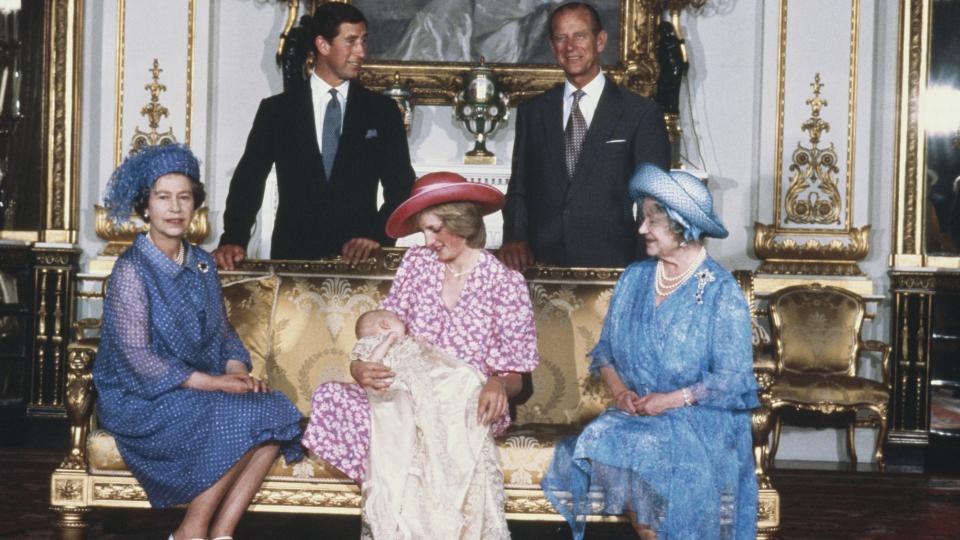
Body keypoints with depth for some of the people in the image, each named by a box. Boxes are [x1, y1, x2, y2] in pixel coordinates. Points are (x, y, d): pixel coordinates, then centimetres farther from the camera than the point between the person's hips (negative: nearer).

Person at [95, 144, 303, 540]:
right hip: (141, 399, -6)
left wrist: (237, 369, -8)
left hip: (201, 386, 7)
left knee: (276, 412, -19)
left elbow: (223, 331, 14)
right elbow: (136, 357, -17)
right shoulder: (132, 270, -11)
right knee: (240, 419, -28)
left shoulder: (201, 264, 11)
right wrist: (212, 382, -21)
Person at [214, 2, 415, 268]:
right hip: (292, 255, 0)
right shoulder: (276, 110, 7)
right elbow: (248, 179, 4)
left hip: (360, 258, 0)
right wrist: (233, 240, -12)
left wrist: (377, 235, -12)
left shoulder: (382, 110, 9)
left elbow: (402, 186, 6)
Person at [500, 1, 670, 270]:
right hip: (543, 264, 2)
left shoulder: (642, 114, 4)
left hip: (612, 265, -2)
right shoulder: (531, 113, 15)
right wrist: (514, 237, -3)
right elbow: (519, 188, 16)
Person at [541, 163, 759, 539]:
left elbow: (734, 379, -9)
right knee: (596, 440, -26)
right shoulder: (634, 278, 9)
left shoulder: (721, 292, -7)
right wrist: (619, 390, -7)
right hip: (635, 412, 5)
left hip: (700, 417, -4)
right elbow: (604, 350, 12)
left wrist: (672, 399, -18)